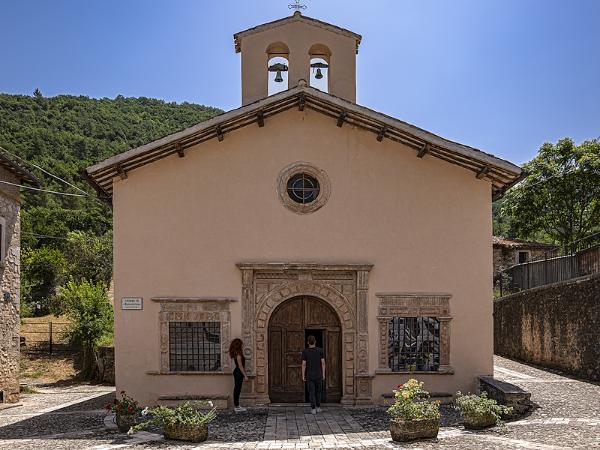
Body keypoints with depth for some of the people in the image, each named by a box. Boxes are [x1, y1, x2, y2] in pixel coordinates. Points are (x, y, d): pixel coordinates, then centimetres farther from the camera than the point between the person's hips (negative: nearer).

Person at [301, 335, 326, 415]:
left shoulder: (305, 351, -8)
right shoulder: (320, 350, -4)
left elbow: (304, 364, -9)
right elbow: (323, 363, -4)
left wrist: (303, 376, -2)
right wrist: (323, 374, 4)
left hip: (309, 375, -1)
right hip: (318, 375, 1)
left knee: (312, 392, 3)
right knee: (318, 391, 16)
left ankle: (313, 409, -1)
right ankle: (318, 407, 16)